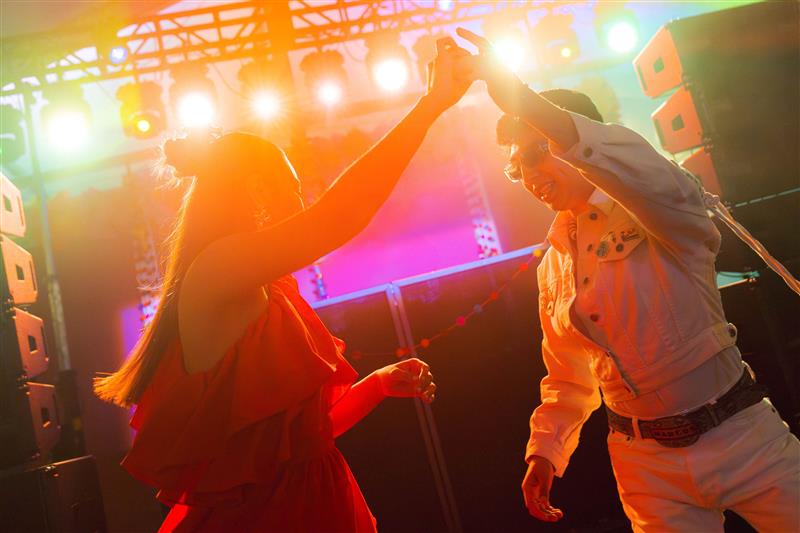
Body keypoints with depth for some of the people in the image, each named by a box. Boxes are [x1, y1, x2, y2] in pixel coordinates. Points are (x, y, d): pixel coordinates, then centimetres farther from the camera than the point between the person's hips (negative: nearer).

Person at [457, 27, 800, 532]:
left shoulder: (651, 208, -7)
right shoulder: (552, 266, 8)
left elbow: (647, 172, -34)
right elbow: (568, 379, 15)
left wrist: (521, 99, -38)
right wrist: (545, 452, 1)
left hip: (740, 434, -4)